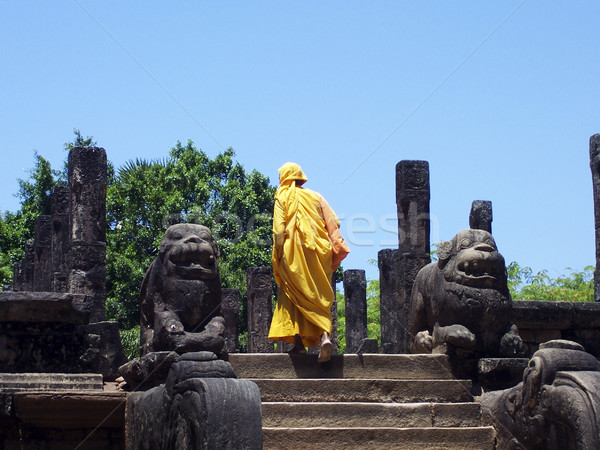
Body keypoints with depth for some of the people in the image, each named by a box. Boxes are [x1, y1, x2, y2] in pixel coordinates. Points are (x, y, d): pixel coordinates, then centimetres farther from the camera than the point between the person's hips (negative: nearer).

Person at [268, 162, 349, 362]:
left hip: (294, 253, -3)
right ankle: (325, 335, -17)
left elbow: (279, 229, -5)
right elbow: (334, 223, 7)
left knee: (295, 297, 2)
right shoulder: (315, 197, 16)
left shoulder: (282, 197, 6)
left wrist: (278, 257, -2)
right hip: (319, 254, 3)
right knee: (321, 298, 4)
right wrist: (333, 249, 9)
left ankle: (298, 341, -9)